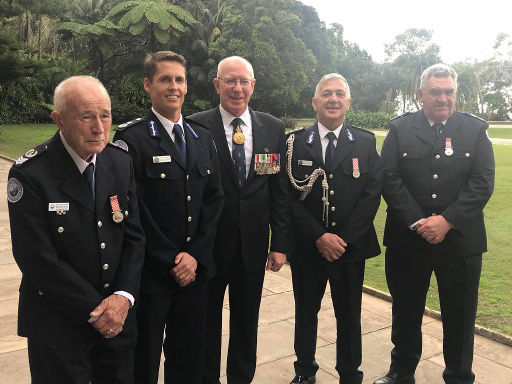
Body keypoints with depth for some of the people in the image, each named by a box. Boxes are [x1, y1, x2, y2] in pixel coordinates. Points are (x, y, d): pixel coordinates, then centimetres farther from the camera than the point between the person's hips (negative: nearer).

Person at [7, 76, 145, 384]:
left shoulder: (121, 163, 0)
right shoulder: (29, 174, -16)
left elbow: (134, 237, 2)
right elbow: (37, 259, -18)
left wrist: (123, 296, -11)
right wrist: (95, 311, -15)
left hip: (119, 318, 5)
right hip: (58, 327, -4)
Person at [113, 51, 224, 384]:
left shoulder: (203, 138, 10)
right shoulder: (131, 138, -8)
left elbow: (214, 198, 6)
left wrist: (195, 255, -5)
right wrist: (171, 261, -11)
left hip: (195, 269, 5)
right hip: (151, 271, -4)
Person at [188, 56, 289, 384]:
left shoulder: (274, 129, 1)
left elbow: (280, 191, 2)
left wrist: (280, 243, 0)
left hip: (253, 246, 3)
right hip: (208, 244, -2)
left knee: (247, 323, 19)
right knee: (207, 322, 16)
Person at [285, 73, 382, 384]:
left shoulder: (366, 143, 1)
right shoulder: (295, 143, -1)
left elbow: (372, 194, -4)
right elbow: (289, 196, -6)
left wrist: (344, 238, -12)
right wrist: (319, 236, -14)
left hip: (351, 246, 0)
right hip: (307, 248, 0)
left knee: (349, 316, 12)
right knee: (306, 312, 16)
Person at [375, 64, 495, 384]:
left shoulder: (476, 130, 3)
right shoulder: (400, 129, 2)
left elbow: (483, 183, -5)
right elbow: (390, 179, -6)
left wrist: (446, 221, -16)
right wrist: (418, 222, -14)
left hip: (460, 239, 0)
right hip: (407, 238, 0)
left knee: (460, 316, 11)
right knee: (406, 312, 15)